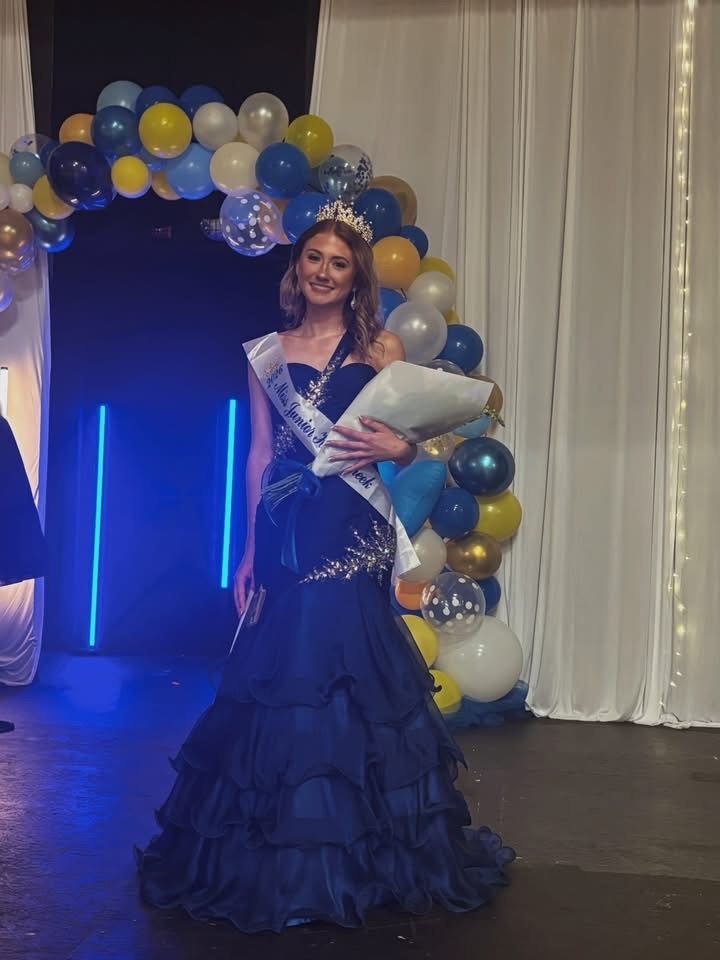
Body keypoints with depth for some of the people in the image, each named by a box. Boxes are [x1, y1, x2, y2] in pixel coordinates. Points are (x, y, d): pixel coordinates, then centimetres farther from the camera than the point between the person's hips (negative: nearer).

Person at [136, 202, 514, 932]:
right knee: (281, 675, 5)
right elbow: (259, 455, 11)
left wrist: (399, 448, -17)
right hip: (286, 535, 2)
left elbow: (408, 438, 8)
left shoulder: (382, 349, 6)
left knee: (349, 672, -4)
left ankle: (357, 854, 12)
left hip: (353, 535, -2)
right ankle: (280, 861, 21)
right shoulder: (267, 353, 12)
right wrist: (249, 551, 8)